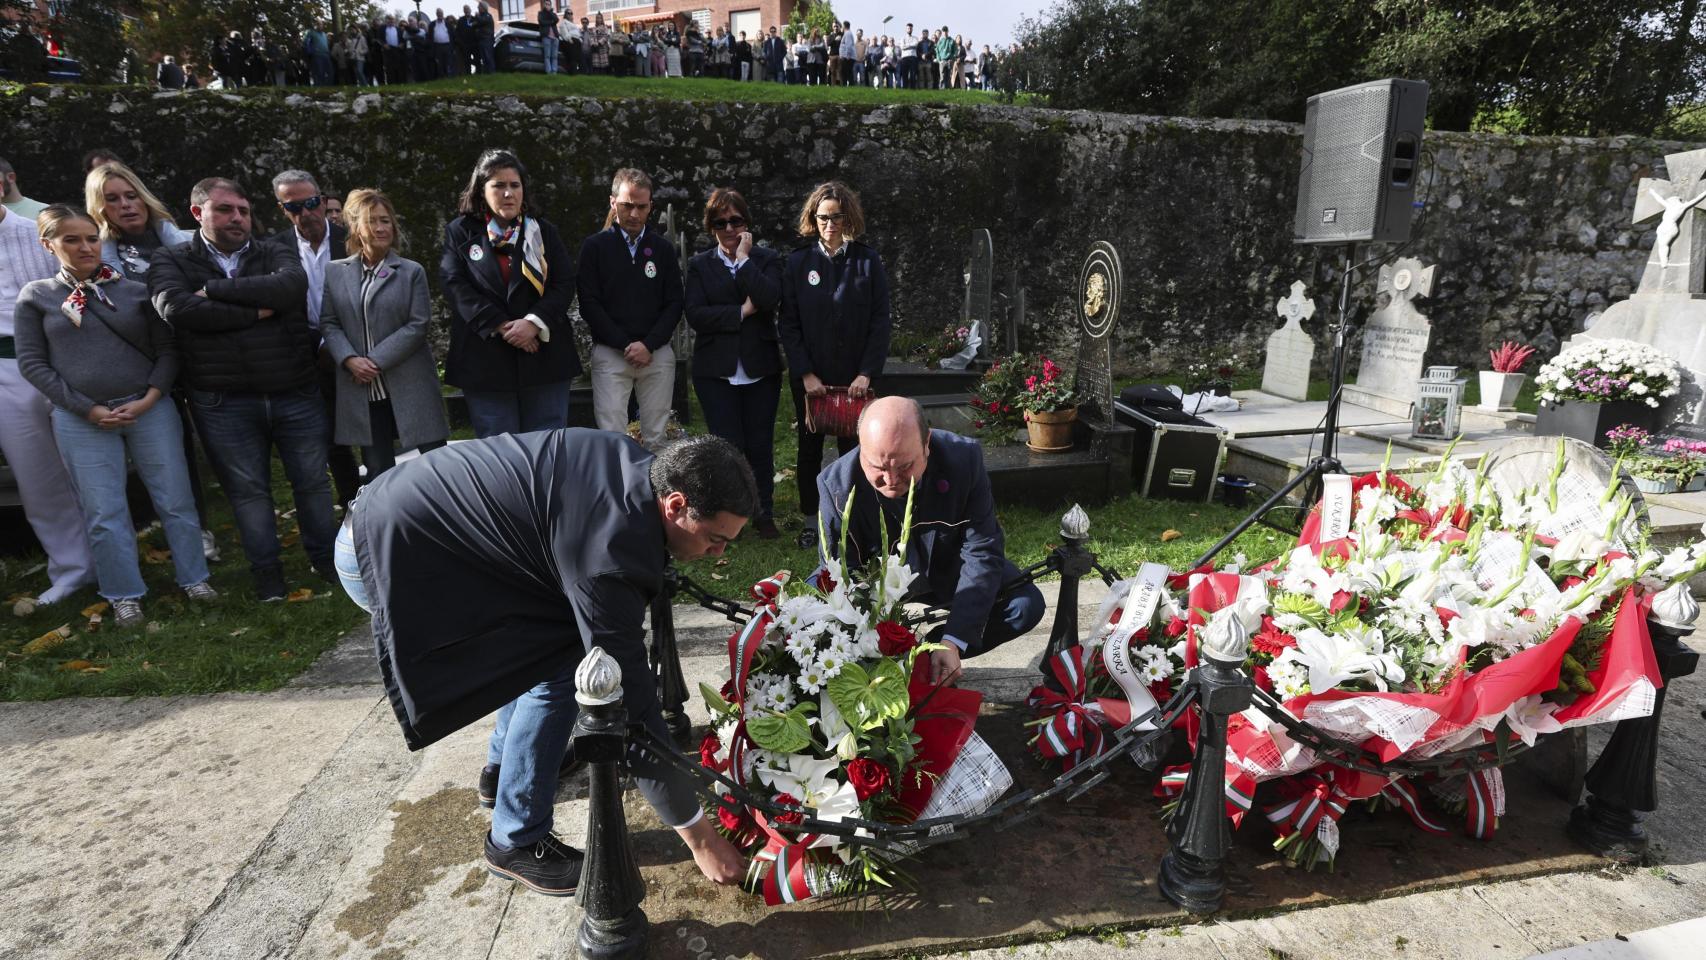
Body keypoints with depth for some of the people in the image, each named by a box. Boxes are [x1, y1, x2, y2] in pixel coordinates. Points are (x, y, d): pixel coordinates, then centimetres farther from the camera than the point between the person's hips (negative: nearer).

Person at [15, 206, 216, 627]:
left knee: (175, 499, 4)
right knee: (104, 513, 4)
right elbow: (32, 363, 2)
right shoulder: (36, 296, 5)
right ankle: (125, 595, 16)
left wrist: (148, 400, -8)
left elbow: (166, 350, 5)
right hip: (80, 420, 0)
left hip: (149, 409, 0)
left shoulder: (135, 290, 4)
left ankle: (194, 579, 18)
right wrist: (88, 409, -7)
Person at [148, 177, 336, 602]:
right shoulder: (172, 260, 4)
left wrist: (214, 289, -14)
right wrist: (255, 312, -14)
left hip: (295, 394, 1)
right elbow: (175, 307, -16)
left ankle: (325, 557, 27)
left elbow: (292, 285, -17)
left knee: (312, 481, 10)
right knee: (247, 488, 9)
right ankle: (265, 570, 23)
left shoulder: (276, 254, 6)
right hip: (223, 403, -1)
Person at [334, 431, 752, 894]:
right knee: (561, 668, -12)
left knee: (548, 643, 17)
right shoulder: (607, 553, -31)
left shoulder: (634, 464, -6)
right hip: (387, 557, -9)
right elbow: (629, 705, -26)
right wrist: (701, 837, -16)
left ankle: (503, 765, 35)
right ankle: (515, 843, 5)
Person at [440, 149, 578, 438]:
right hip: (485, 358, -1)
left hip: (545, 356, 1)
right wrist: (502, 327, -15)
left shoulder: (543, 231, 12)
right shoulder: (460, 232, 8)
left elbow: (565, 283, 2)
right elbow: (456, 286, -4)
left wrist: (534, 322, -14)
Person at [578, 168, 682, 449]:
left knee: (656, 437, 2)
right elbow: (589, 304, -1)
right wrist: (625, 345, -9)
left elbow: (674, 304, 6)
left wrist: (649, 345, -7)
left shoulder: (663, 248, 11)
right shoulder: (594, 246, 5)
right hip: (610, 354, -2)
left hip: (658, 354, 2)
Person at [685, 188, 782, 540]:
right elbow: (695, 315, -6)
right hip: (716, 371, 0)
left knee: (760, 444, 6)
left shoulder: (767, 259, 6)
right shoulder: (700, 265, 8)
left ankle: (763, 512, 21)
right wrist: (741, 312, -12)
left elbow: (769, 299, -15)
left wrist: (743, 258, -9)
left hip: (760, 369, 0)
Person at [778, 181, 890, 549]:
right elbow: (788, 323, -1)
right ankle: (811, 520, 22)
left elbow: (880, 322, -2)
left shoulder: (868, 261, 0)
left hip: (854, 377, -1)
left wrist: (866, 373, -10)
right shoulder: (798, 262, 2)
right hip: (808, 377, 1)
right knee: (809, 450, 9)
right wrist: (805, 374, -9)